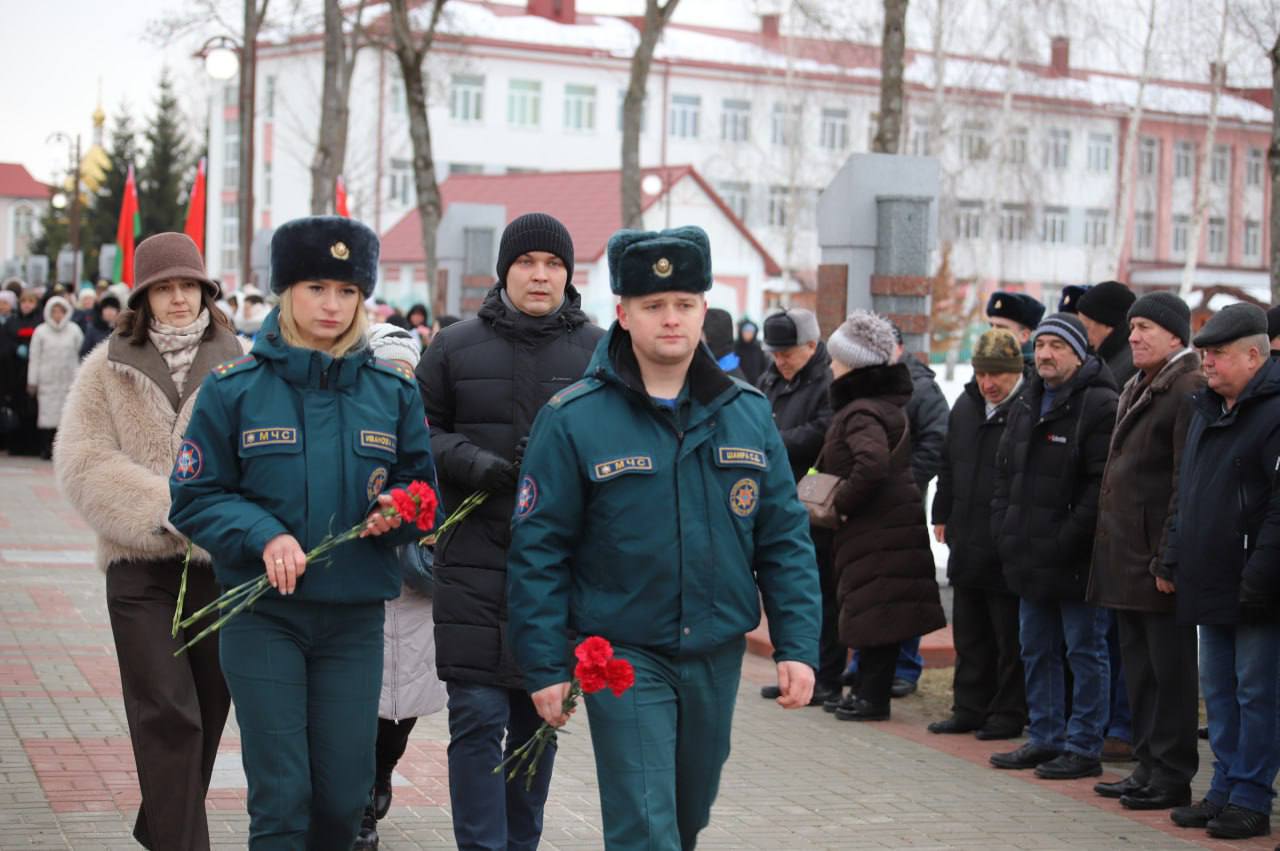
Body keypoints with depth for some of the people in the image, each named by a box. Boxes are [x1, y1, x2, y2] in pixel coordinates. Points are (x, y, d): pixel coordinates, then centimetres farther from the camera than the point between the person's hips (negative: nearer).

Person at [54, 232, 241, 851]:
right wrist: (165, 509, -15)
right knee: (167, 719, -8)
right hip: (143, 568, -1)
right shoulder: (107, 370, 5)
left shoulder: (241, 367, 3)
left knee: (207, 716, 12)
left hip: (222, 567, 2)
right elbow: (82, 463, -3)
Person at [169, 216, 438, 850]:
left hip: (355, 616, 3)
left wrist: (397, 512, -11)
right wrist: (263, 535, -18)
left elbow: (421, 486, 12)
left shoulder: (393, 390, 5)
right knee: (281, 795, -4)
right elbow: (193, 499, -1)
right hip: (263, 613, -2)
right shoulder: (234, 387, -2)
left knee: (345, 794, 5)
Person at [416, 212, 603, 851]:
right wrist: (467, 463, -11)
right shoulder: (456, 347, 5)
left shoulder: (598, 352, 6)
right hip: (475, 562, -1)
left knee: (539, 720, 12)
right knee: (478, 719, -7)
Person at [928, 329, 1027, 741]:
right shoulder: (966, 406, 11)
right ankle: (970, 707, 25)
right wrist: (942, 515, 17)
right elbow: (949, 464, 21)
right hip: (967, 544, 8)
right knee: (969, 634, 15)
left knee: (1010, 637, 3)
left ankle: (1009, 713, 12)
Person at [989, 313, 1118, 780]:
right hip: (1030, 559, 9)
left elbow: (1104, 484, -18)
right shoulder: (1025, 406, 14)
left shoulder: (1100, 405, -12)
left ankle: (1084, 747, 7)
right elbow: (1005, 474, 21)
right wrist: (1004, 530, 9)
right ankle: (1045, 739, 25)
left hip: (1076, 561, -9)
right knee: (1037, 651, 15)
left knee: (1085, 652, 1)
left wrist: (1069, 538, -19)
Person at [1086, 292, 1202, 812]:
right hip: (1126, 559, 10)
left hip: (1158, 559, -10)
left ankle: (1172, 776, 4)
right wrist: (1109, 549, 17)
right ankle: (1149, 767, 22)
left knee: (1169, 669, -2)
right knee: (1139, 667, 14)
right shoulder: (1136, 389, 18)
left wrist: (1169, 559, -21)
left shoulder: (1190, 390, -13)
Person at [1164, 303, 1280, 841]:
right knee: (1218, 690, 13)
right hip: (1208, 584, 9)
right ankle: (1224, 790, 21)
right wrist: (1175, 557, 15)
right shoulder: (1205, 410, 16)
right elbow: (1185, 492, 22)